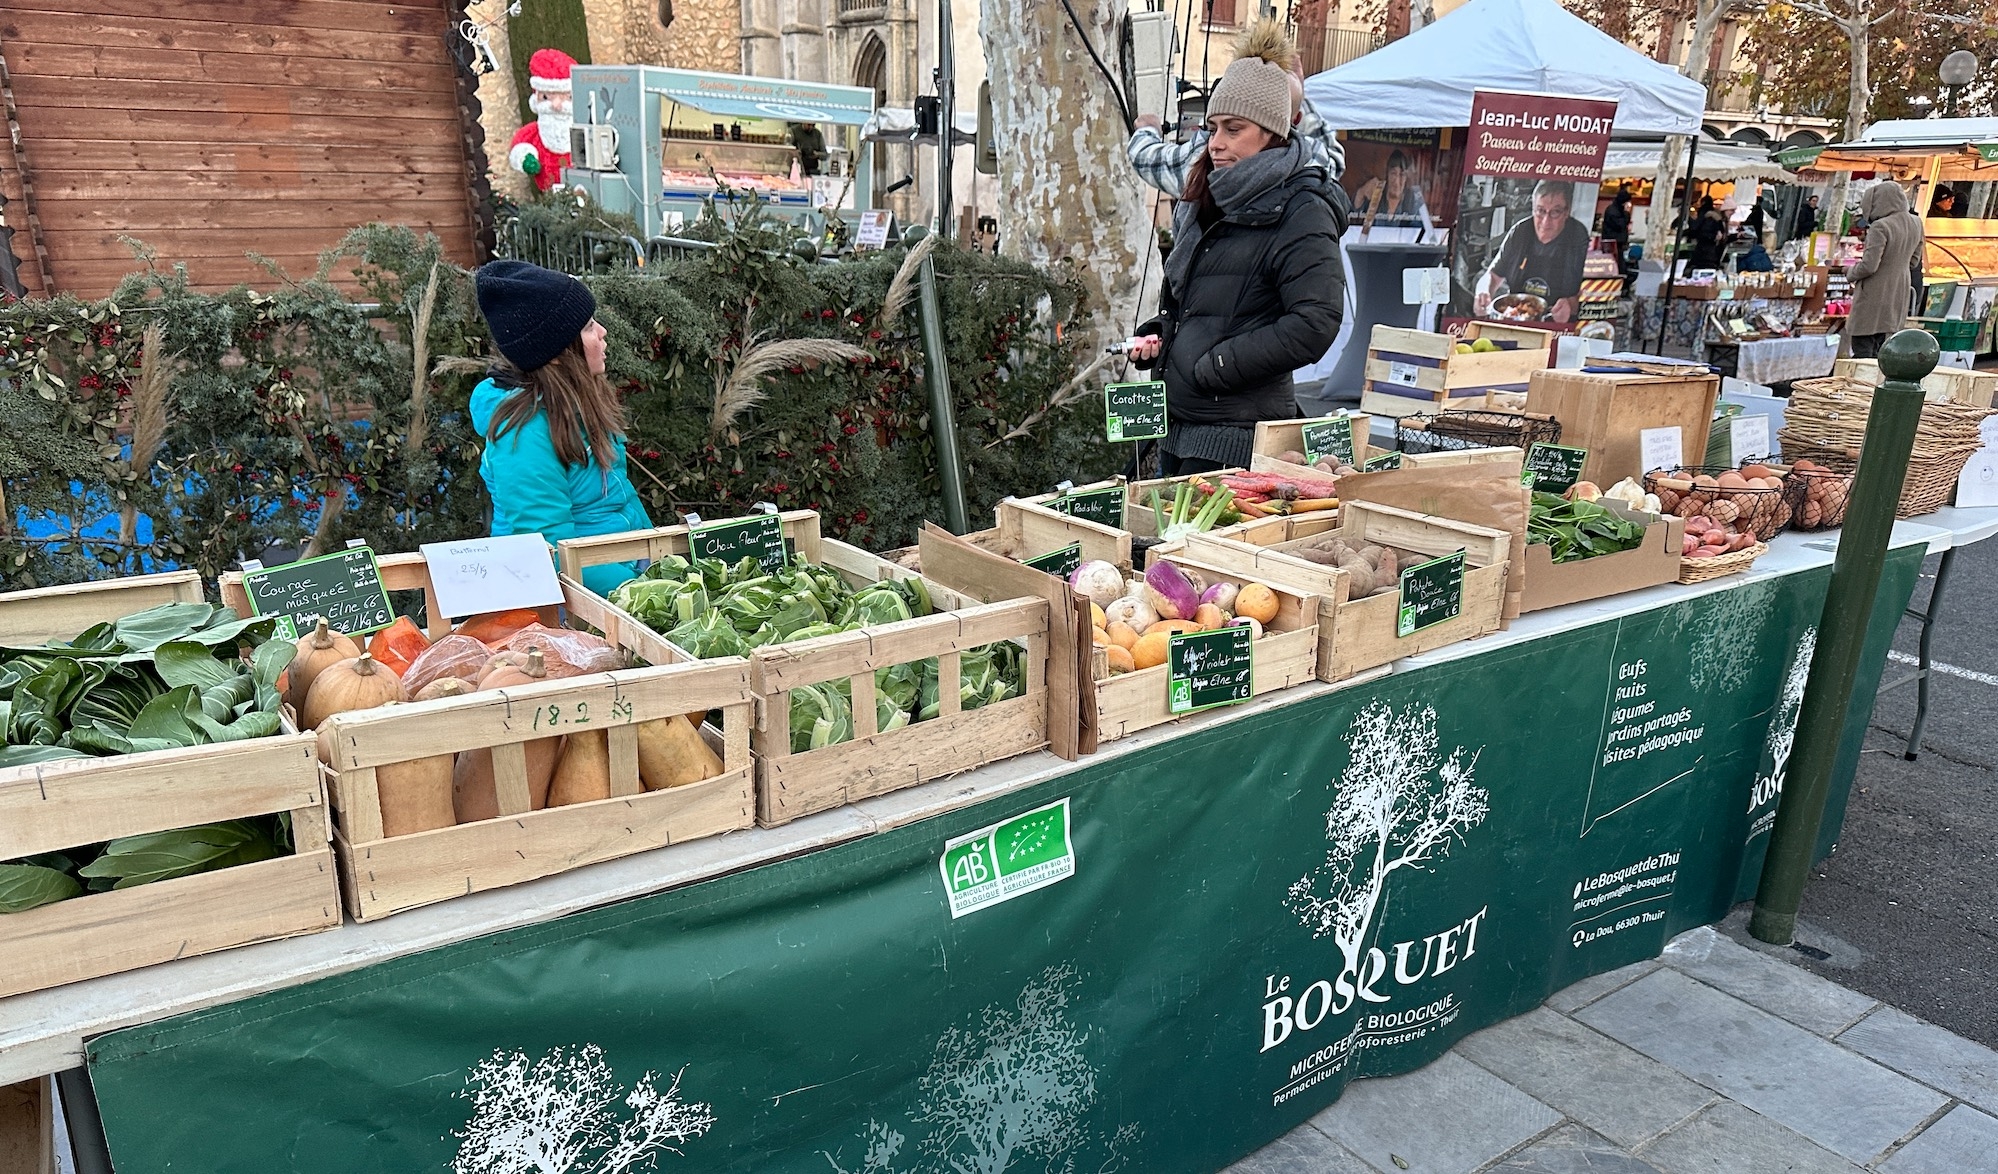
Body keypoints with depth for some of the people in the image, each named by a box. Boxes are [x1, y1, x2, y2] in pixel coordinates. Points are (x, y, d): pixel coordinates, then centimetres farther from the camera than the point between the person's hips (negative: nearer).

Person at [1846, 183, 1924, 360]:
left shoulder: (1880, 227, -21)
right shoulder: (1916, 223, 5)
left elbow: (1869, 265, -23)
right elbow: (1913, 261, 13)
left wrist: (1851, 273, -5)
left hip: (1874, 296, -8)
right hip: (1899, 295, 8)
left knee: (1862, 351, -4)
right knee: (1877, 350, 17)